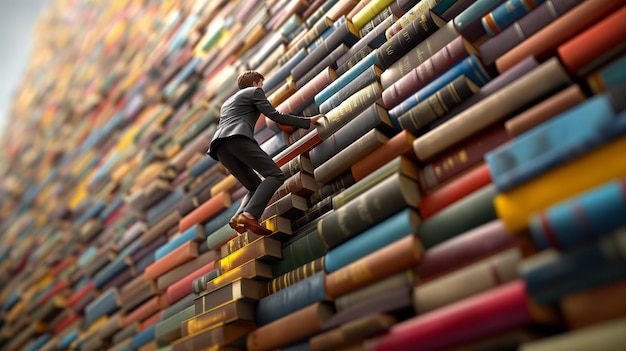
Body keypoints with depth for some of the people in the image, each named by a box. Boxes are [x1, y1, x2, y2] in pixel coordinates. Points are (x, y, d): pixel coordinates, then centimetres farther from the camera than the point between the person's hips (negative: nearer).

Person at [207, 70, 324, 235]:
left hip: (220, 147, 8)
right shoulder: (255, 91, 19)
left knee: (255, 186, 13)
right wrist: (308, 121, 12)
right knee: (275, 175, -12)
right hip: (238, 138, -8)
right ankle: (249, 215, -32)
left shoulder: (227, 102, 40)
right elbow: (275, 116, 8)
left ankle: (239, 217, -15)